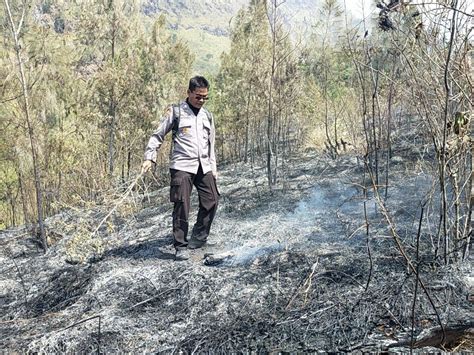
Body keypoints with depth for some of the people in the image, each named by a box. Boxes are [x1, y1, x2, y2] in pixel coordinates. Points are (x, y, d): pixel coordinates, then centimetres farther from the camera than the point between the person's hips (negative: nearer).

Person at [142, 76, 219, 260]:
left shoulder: (207, 115, 17)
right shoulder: (176, 112, 1)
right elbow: (158, 135, 1)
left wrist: (213, 167, 18)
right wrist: (150, 157, -9)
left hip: (204, 166, 6)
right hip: (182, 165, -5)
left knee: (211, 200, 2)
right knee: (182, 205, -9)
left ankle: (199, 237, 21)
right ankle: (181, 246, 0)